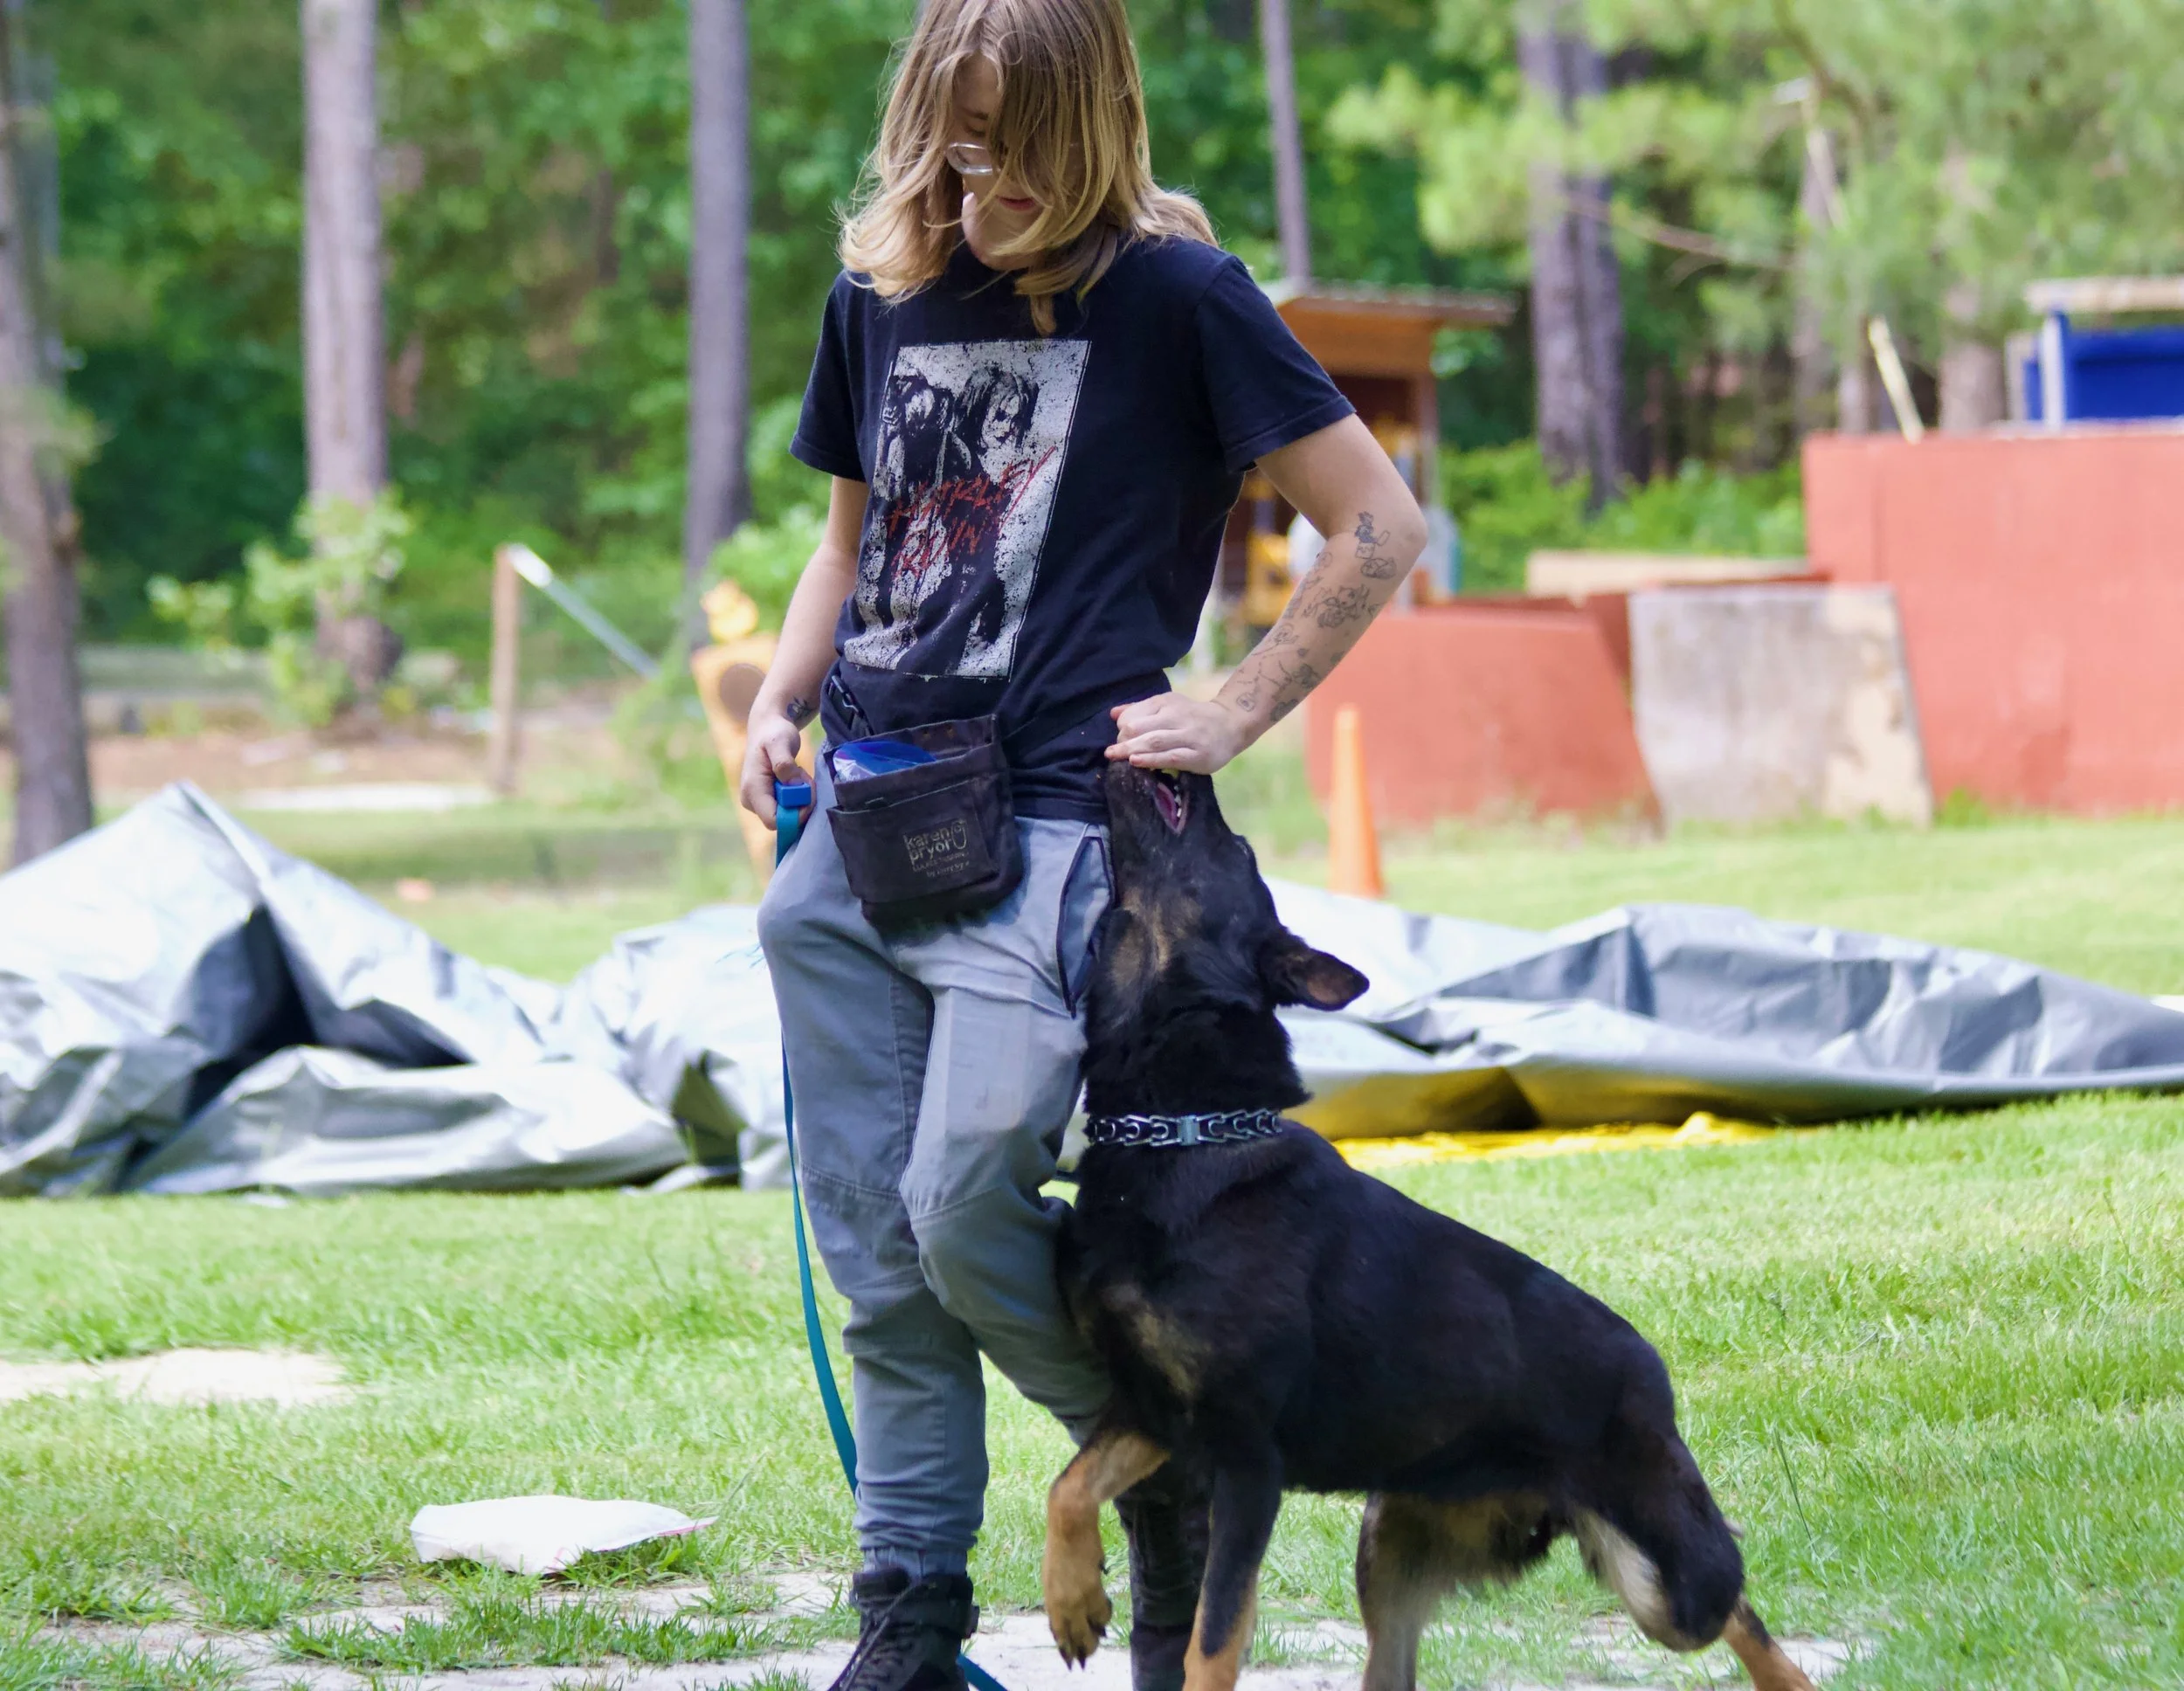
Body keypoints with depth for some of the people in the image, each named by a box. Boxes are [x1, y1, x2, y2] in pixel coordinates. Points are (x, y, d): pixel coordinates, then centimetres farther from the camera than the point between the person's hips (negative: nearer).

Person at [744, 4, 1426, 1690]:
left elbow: (1382, 525, -3)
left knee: (966, 1210, -15)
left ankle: (1174, 1471, 10)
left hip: (1049, 824, -5)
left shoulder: (1173, 298, -5)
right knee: (876, 1253, 4)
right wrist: (781, 701, 9)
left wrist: (1234, 714, -6)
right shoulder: (878, 297, 11)